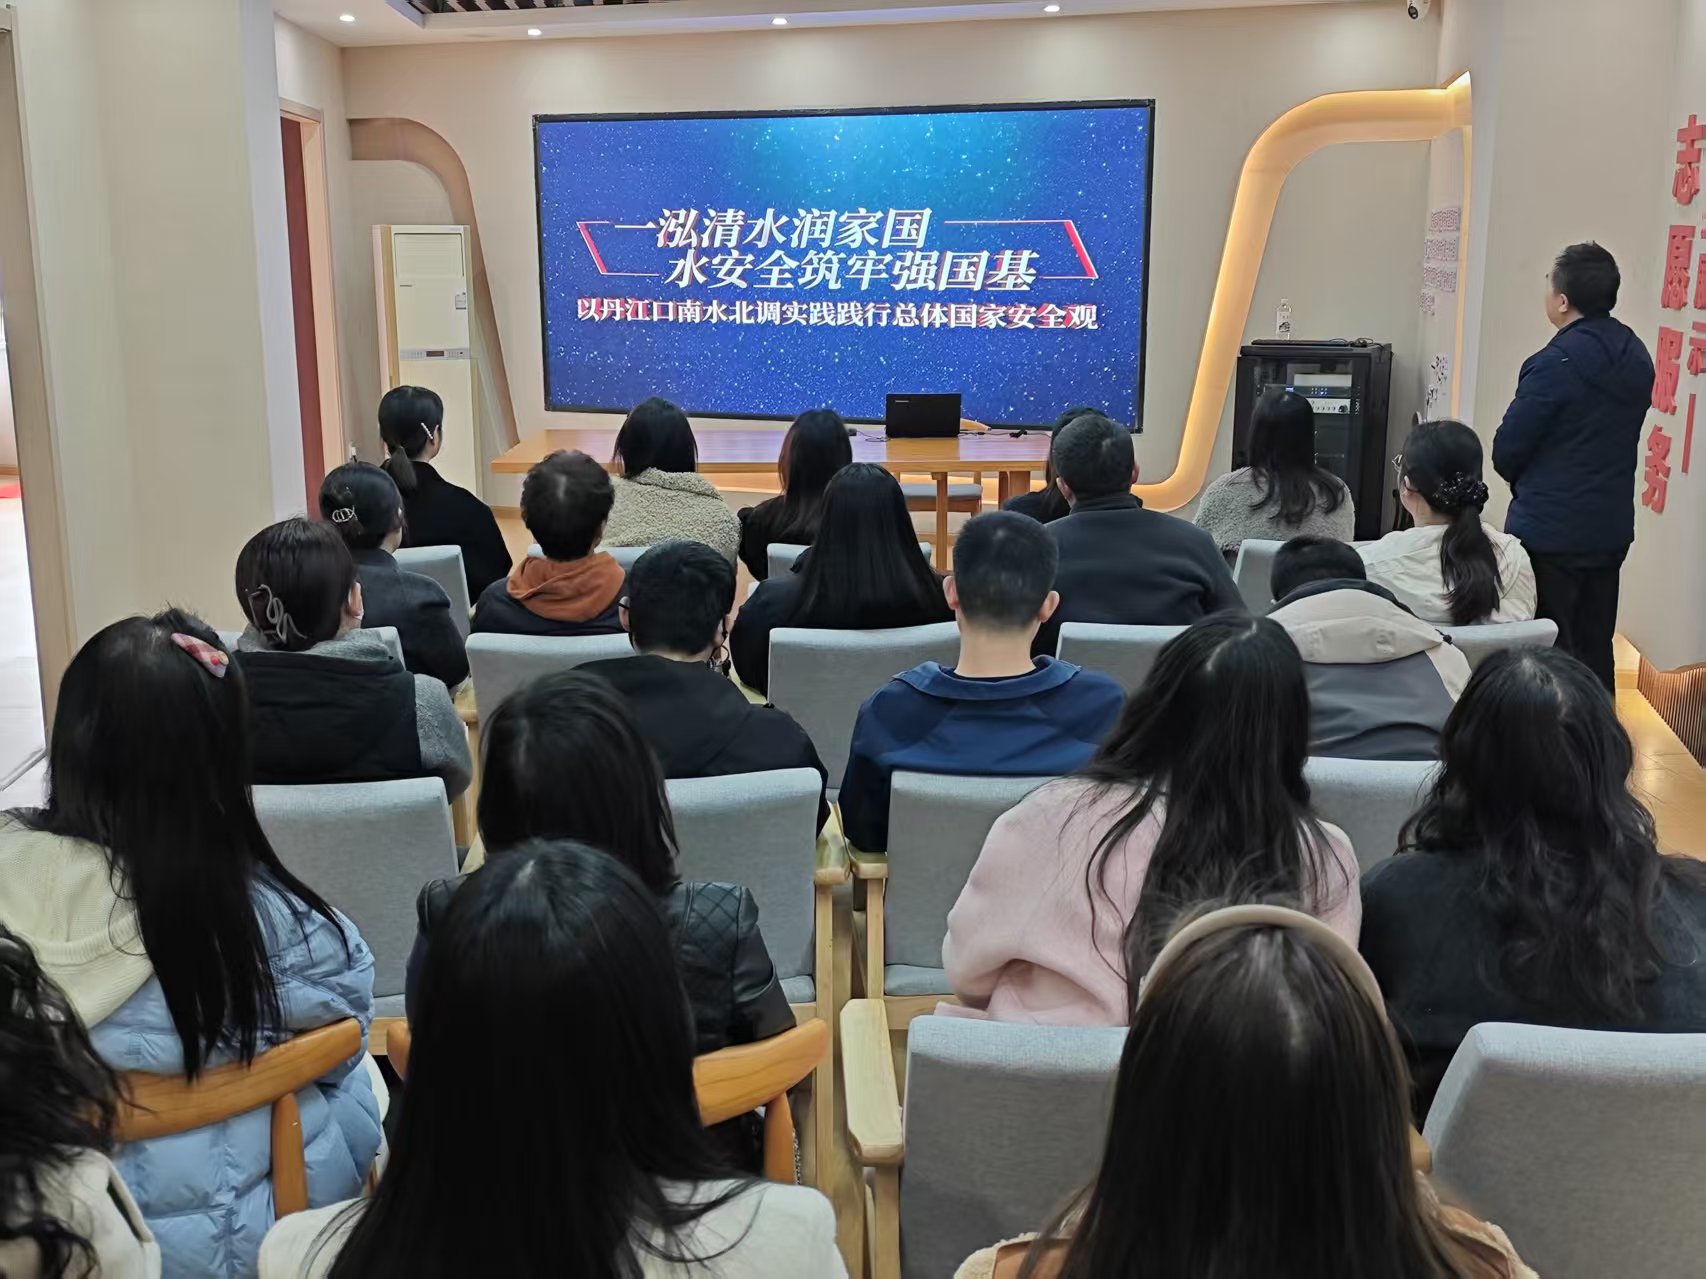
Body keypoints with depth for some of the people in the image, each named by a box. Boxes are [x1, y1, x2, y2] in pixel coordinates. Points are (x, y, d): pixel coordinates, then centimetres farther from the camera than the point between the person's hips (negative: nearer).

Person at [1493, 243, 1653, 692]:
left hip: (1549, 532, -7)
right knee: (1595, 647, 17)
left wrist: (1526, 483, 8)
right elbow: (1618, 436, 11)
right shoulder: (1637, 357, 4)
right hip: (1612, 530, 7)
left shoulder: (1556, 363, -19)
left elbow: (1506, 451, -14)